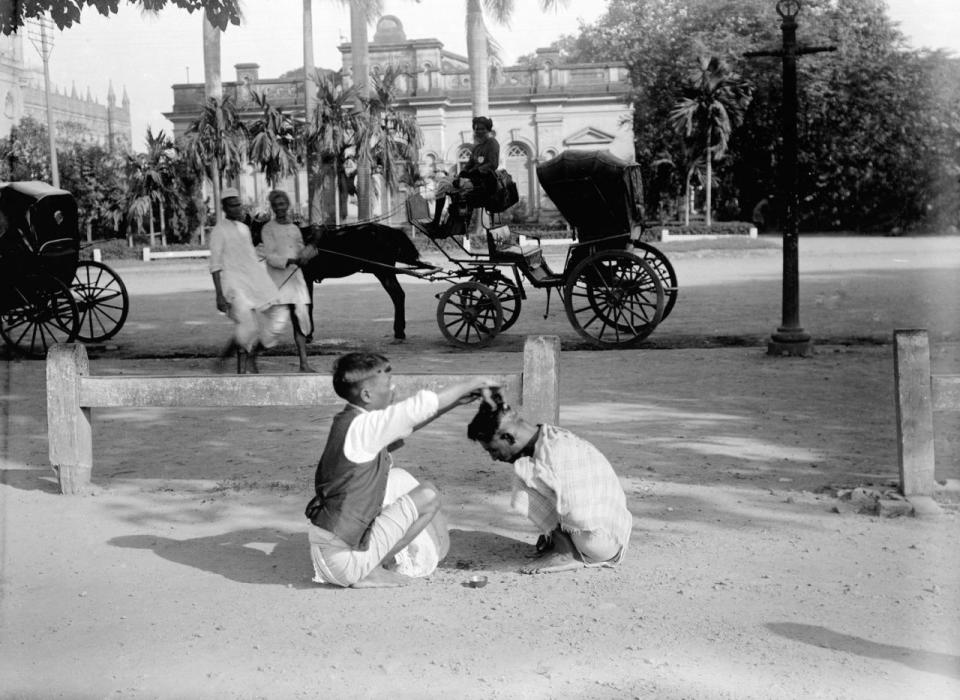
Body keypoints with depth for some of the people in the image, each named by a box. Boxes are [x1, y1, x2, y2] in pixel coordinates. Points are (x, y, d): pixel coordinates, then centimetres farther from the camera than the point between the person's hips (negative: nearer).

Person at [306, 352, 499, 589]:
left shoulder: (348, 422, 9)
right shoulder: (363, 427, -18)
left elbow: (407, 423, 18)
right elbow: (421, 406, -19)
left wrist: (456, 401, 13)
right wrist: (470, 383, -4)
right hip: (345, 558, -9)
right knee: (428, 496, -2)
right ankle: (371, 572, -1)